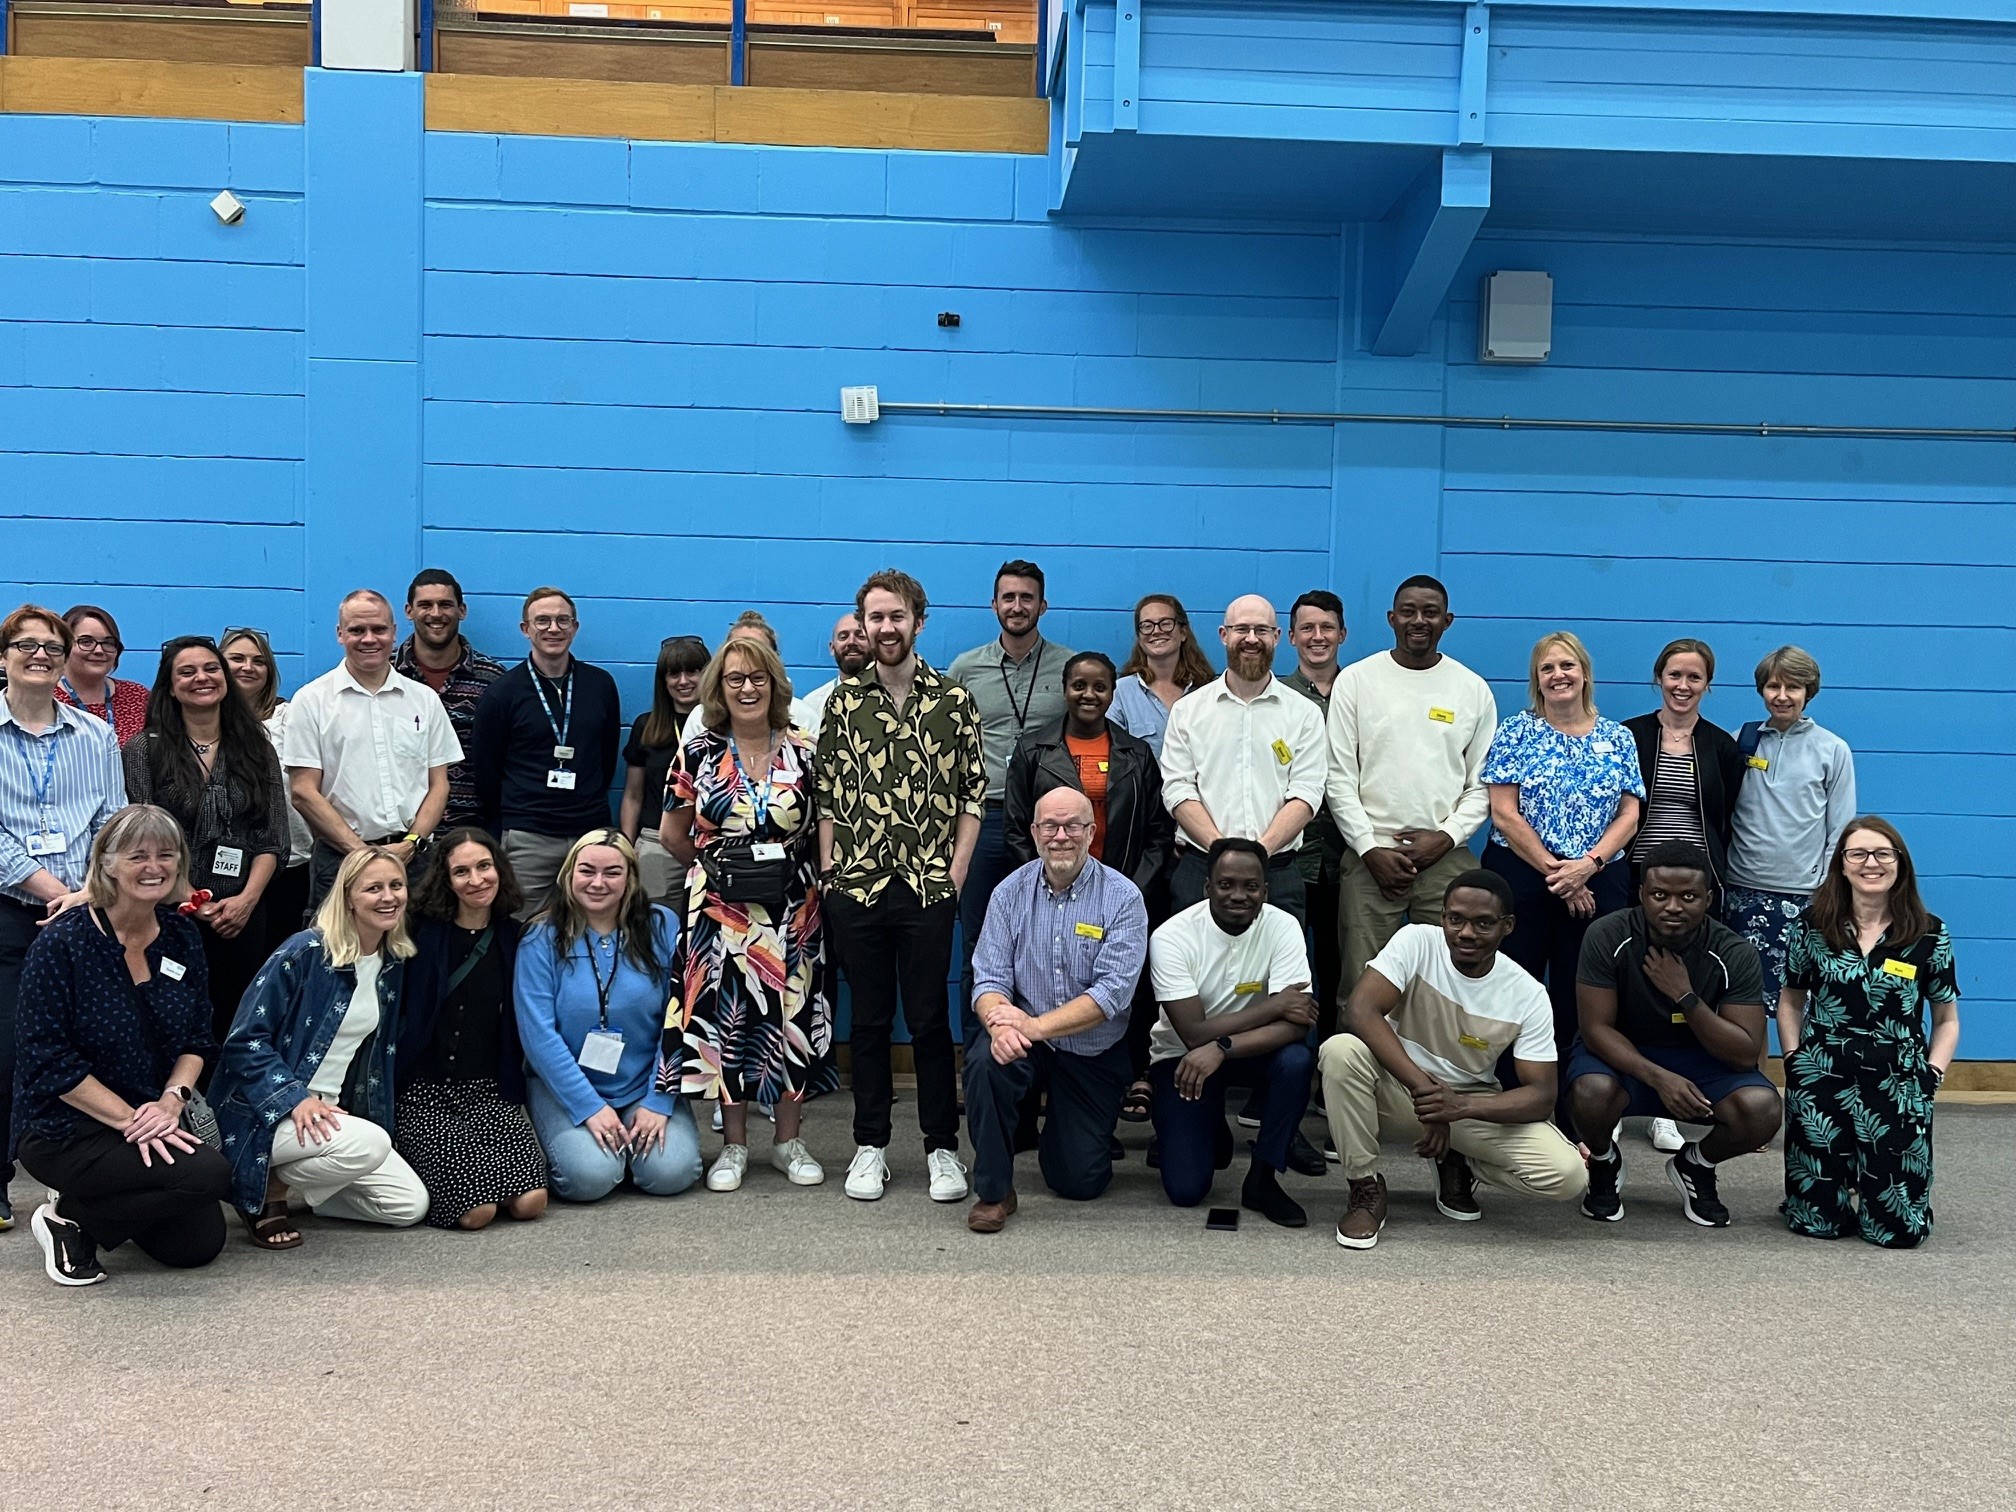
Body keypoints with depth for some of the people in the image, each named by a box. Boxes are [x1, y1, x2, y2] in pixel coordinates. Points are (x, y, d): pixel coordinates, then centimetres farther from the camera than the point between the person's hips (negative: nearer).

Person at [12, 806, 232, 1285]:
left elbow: (198, 1040, 6)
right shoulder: (63, 942, -15)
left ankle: (96, 1205, 25)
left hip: (156, 1125, 6)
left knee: (199, 1246, 1)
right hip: (66, 1132, -6)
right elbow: (51, 1061, -16)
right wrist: (131, 1120, -21)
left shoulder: (180, 935, 3)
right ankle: (71, 1216, -3)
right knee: (208, 1173, -26)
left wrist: (172, 1099, -13)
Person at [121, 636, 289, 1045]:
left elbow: (273, 839, 6)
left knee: (236, 1025, 4)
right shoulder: (144, 749, 3)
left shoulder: (258, 749, 10)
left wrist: (247, 899, -9)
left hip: (243, 915, 2)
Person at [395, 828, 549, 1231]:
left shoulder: (514, 938, 7)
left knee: (529, 1202, -18)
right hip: (421, 1092, -3)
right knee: (474, 1211, -22)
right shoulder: (420, 934, -3)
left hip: (488, 1092, 4)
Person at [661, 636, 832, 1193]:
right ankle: (733, 1146, 15)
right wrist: (715, 872, 12)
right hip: (720, 912, 0)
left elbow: (827, 827, 7)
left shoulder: (804, 753, 0)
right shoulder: (698, 754, 2)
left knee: (789, 1015, 4)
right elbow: (673, 835, 10)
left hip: (792, 912, 0)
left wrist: (797, 875, 3)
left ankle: (789, 1141, 18)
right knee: (726, 1016, 2)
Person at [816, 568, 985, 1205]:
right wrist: (828, 869, 2)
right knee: (869, 1019, 9)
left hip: (928, 887, -1)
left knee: (930, 1019, 3)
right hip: (856, 887, 1)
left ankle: (942, 1147, 14)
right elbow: (827, 793, 8)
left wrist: (957, 868, -3)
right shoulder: (843, 702, 7)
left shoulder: (953, 699, 3)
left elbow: (973, 792, 4)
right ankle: (871, 1145, 19)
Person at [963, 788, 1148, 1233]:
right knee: (985, 1061, -33)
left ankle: (1059, 1131, 37)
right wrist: (1000, 1024, -31)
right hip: (1025, 1045, 1)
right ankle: (994, 1192, -13)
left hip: (1094, 1054, -1)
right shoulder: (1011, 892, -2)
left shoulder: (1122, 897, -11)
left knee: (1079, 1183, -1)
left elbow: (1112, 992, -21)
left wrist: (1035, 1026, -31)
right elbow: (989, 978, -7)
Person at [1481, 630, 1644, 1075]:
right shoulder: (1515, 732, 1)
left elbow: (1629, 814, 4)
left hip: (1599, 882, 2)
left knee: (1581, 992, 4)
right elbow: (1504, 813, -6)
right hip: (1521, 877, -2)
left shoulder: (1618, 738, 9)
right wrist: (1555, 872, -11)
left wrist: (1588, 864, -11)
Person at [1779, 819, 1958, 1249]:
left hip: (1897, 1084, 0)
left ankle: (1869, 1177, 32)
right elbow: (1791, 1001, 12)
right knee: (1817, 1221, 1)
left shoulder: (1929, 935, 0)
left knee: (1900, 1228, -1)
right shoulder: (1813, 925, 1)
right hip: (1821, 1078, 0)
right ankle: (1845, 1180, 35)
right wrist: (1795, 1061, -1)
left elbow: (1947, 1020, 8)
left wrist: (1930, 1076, -6)